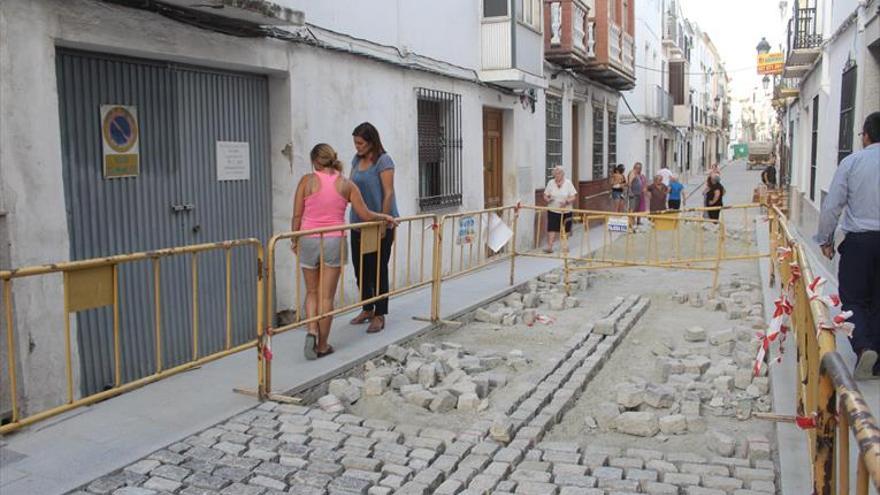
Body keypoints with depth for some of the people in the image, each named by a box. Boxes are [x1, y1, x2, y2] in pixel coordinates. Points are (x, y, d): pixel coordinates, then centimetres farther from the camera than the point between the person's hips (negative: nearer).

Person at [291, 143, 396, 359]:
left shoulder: (307, 180, -2)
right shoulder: (346, 184, 1)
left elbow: (297, 216, -2)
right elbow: (366, 215, 1)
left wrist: (294, 240, 12)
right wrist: (385, 216, 20)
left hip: (309, 241, 0)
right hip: (334, 241, 0)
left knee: (312, 292, 16)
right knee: (327, 296, 7)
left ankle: (312, 331, -5)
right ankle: (322, 345, 13)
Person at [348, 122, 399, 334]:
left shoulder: (383, 161, -11)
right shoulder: (356, 160, 10)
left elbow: (388, 193, -15)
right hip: (359, 223, 7)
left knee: (378, 269, 2)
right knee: (360, 267, 12)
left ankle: (379, 315, 13)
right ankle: (367, 309, 29)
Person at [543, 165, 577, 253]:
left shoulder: (568, 183, -4)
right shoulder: (551, 183, 0)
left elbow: (573, 197, -6)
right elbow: (545, 195, 4)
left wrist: (566, 202, -24)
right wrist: (548, 199, -19)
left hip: (566, 211, 0)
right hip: (553, 210, 0)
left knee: (564, 229, 11)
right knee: (552, 228, -8)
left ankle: (564, 246, 27)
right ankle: (549, 247, -8)